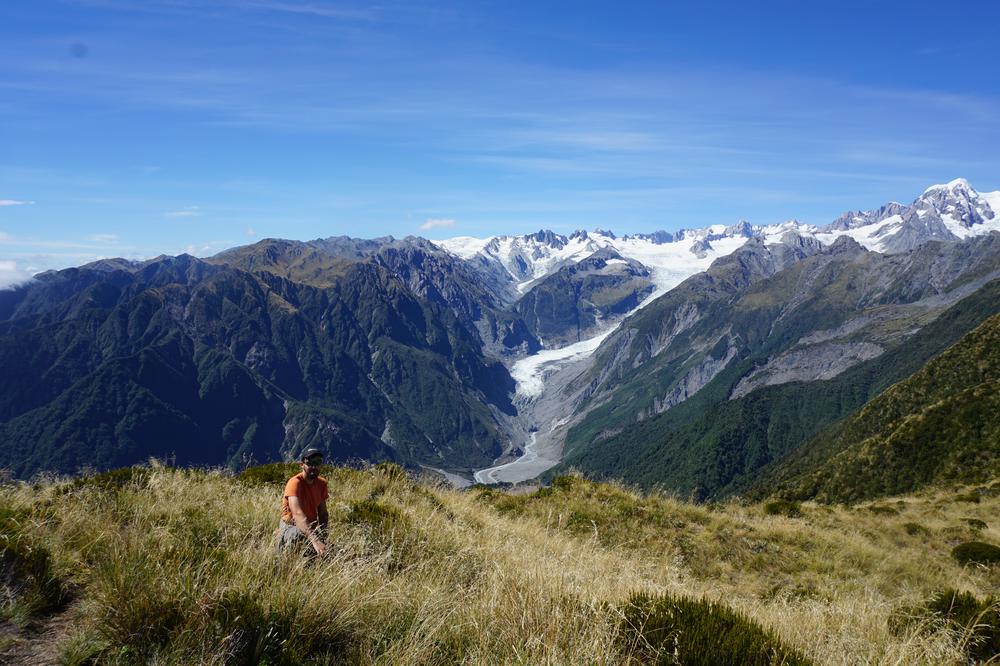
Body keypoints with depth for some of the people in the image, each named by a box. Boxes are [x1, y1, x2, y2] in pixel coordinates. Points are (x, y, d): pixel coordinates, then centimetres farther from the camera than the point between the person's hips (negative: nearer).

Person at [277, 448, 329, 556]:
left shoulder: (322, 483, 1)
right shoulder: (295, 483, -21)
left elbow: (323, 513, 5)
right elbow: (298, 514, -35)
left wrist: (322, 536, -14)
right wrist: (315, 541, -47)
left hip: (311, 527, 6)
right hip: (291, 528, -6)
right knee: (301, 533, -39)